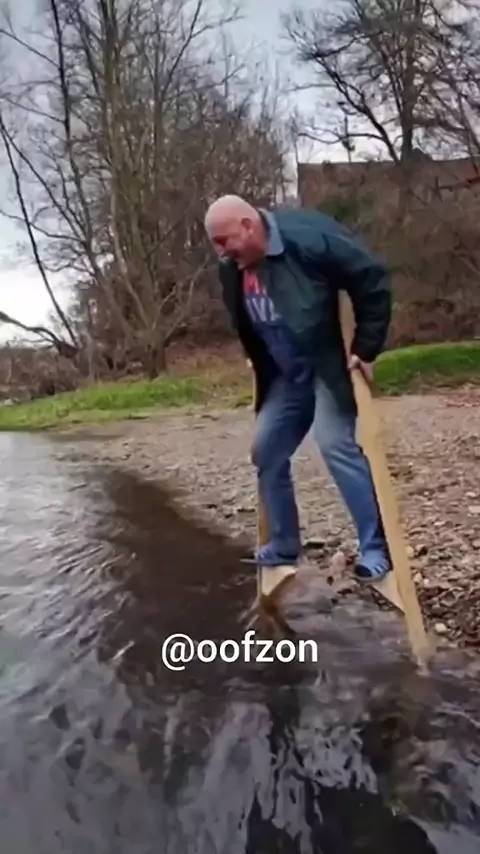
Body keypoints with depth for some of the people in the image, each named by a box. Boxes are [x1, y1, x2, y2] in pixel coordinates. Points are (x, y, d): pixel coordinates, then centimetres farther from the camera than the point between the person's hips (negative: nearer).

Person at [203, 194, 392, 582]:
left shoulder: (308, 236, -23)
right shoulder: (232, 269, -2)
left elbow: (372, 279, -19)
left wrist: (366, 347, -18)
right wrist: (262, 369, 16)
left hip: (331, 365, -7)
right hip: (285, 375, 7)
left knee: (336, 443, -20)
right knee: (267, 451, 6)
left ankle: (377, 547, -8)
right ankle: (284, 547, 21)